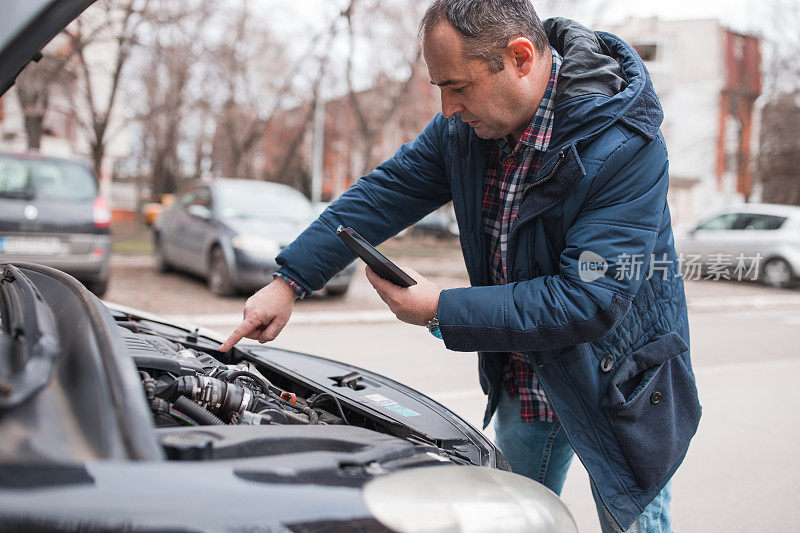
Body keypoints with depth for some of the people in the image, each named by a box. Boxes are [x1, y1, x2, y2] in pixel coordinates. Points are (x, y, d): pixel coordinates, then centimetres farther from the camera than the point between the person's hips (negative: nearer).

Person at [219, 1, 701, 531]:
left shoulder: (624, 146, -28)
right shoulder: (466, 124, -9)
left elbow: (590, 301, -31)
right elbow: (387, 191, -1)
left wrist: (442, 311, -29)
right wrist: (289, 281, -6)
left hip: (617, 386, -5)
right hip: (521, 384, 6)